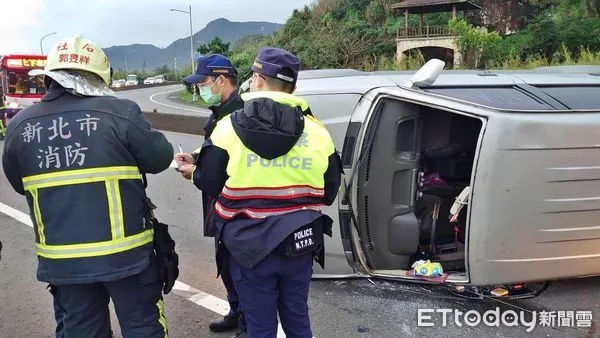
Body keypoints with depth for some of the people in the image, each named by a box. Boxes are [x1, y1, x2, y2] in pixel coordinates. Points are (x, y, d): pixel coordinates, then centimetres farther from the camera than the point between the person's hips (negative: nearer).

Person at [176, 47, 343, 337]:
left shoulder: (228, 127, -10)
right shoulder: (317, 132, -3)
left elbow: (209, 184, -3)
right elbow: (329, 193, 4)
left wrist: (193, 171, 20)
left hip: (250, 247, -2)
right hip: (299, 247, 3)